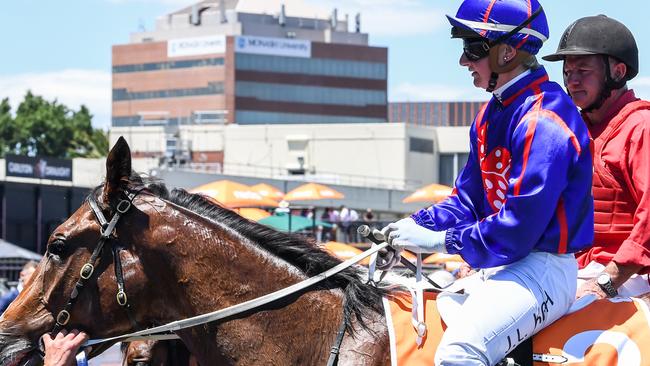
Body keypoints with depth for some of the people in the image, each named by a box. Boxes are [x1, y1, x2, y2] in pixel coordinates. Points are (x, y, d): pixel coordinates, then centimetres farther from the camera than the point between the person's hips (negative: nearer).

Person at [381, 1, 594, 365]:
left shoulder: (543, 122, -19)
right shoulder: (491, 115, 13)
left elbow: (518, 228, -23)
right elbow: (468, 199, 17)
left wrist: (438, 240, -16)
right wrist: (417, 225, -1)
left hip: (540, 266, -11)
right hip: (494, 264, 11)